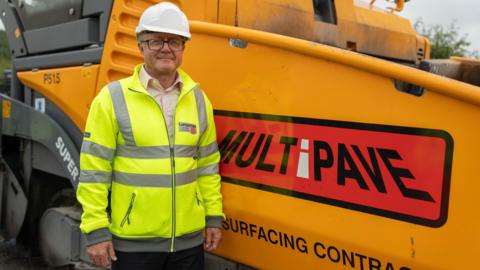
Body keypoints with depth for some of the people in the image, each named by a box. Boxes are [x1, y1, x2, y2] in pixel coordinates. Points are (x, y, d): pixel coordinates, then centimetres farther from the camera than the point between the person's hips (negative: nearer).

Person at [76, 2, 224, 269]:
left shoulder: (198, 99, 5)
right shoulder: (112, 98, -7)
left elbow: (208, 164, 10)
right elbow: (94, 171, -7)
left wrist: (213, 216, 8)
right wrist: (96, 230, -9)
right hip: (132, 241, -3)